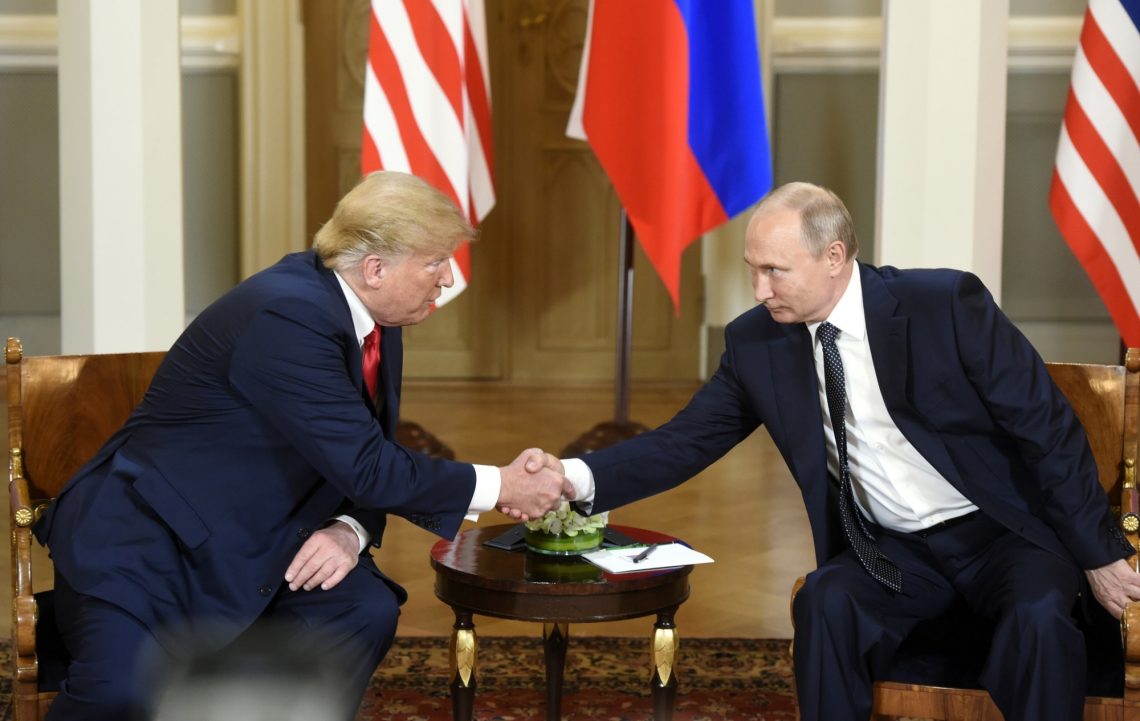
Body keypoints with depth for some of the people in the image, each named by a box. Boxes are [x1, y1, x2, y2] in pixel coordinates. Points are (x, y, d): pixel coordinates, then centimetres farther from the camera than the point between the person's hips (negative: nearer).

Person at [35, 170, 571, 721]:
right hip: (149, 541, -8)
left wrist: (351, 531, -13)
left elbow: (365, 460, 10)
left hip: (246, 548, 8)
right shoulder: (289, 315, -25)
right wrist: (501, 487, -17)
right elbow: (366, 468, -26)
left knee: (367, 610, -17)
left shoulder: (374, 324, 3)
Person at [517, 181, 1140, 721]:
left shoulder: (947, 304, -16)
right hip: (889, 550, 3)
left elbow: (1047, 429, -10)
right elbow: (685, 441, -4)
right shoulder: (755, 342, -4)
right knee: (825, 601, -28)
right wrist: (577, 478, -21)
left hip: (1002, 531, -2)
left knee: (1038, 616, -32)